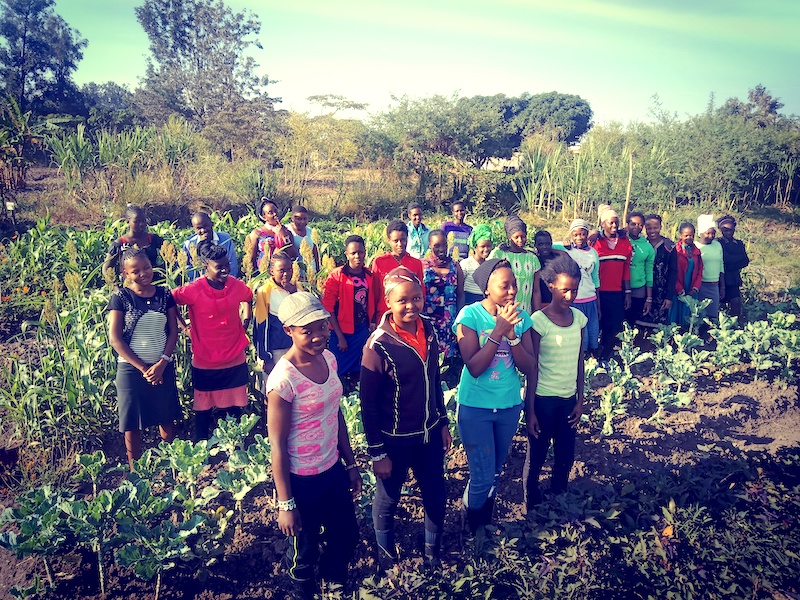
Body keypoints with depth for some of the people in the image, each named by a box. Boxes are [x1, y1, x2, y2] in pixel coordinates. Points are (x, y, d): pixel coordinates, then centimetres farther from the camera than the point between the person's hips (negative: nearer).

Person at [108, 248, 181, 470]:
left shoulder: (164, 294, 1)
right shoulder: (121, 297, -7)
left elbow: (173, 331, 2)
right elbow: (115, 338, -9)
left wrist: (162, 363, -11)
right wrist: (143, 368, -11)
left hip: (163, 367, 3)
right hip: (132, 369, -2)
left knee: (167, 419, 11)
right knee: (132, 424, 8)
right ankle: (135, 470, 24)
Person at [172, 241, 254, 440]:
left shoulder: (237, 286, -5)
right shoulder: (194, 290, -15)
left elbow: (248, 298, 17)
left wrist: (246, 321, 9)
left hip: (235, 360, 3)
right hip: (205, 362, -2)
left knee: (234, 409, 12)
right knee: (203, 409, 12)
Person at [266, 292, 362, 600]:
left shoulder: (328, 358, -5)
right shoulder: (283, 379, -26)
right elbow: (277, 445, -19)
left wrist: (351, 463, 11)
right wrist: (285, 503, -14)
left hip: (333, 469, 7)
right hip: (302, 481, -6)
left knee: (345, 538, 24)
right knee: (305, 551, 17)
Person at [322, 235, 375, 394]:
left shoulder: (369, 275, 2)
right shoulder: (336, 276, -12)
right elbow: (328, 308, -12)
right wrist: (340, 336, -12)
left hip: (363, 331, 4)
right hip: (342, 332, -4)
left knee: (358, 372, 14)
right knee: (339, 373, 8)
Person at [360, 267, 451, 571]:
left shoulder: (428, 330, -5)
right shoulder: (378, 345, -22)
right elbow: (369, 405, -16)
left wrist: (443, 423, 11)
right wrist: (377, 453, -13)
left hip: (429, 433, 5)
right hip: (395, 441, -5)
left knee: (436, 494, 19)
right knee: (387, 500, 18)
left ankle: (432, 545, 45)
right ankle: (385, 551, 45)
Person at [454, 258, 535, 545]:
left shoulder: (521, 316, -5)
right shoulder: (470, 315, -17)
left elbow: (528, 366, -9)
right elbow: (474, 367, -22)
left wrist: (511, 334, -24)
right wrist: (498, 330, -27)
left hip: (509, 405, 4)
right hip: (476, 407, -4)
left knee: (496, 472, 19)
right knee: (482, 476, 1)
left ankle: (486, 523, 42)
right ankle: (473, 532, 28)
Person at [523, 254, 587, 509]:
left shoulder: (579, 318, 0)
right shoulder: (539, 321, -15)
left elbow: (579, 361, 7)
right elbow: (532, 368, -11)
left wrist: (579, 400, 8)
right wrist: (530, 411, -9)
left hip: (568, 399, 5)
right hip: (543, 400, -5)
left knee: (566, 458, 16)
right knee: (536, 458, 9)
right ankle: (531, 506, 29)